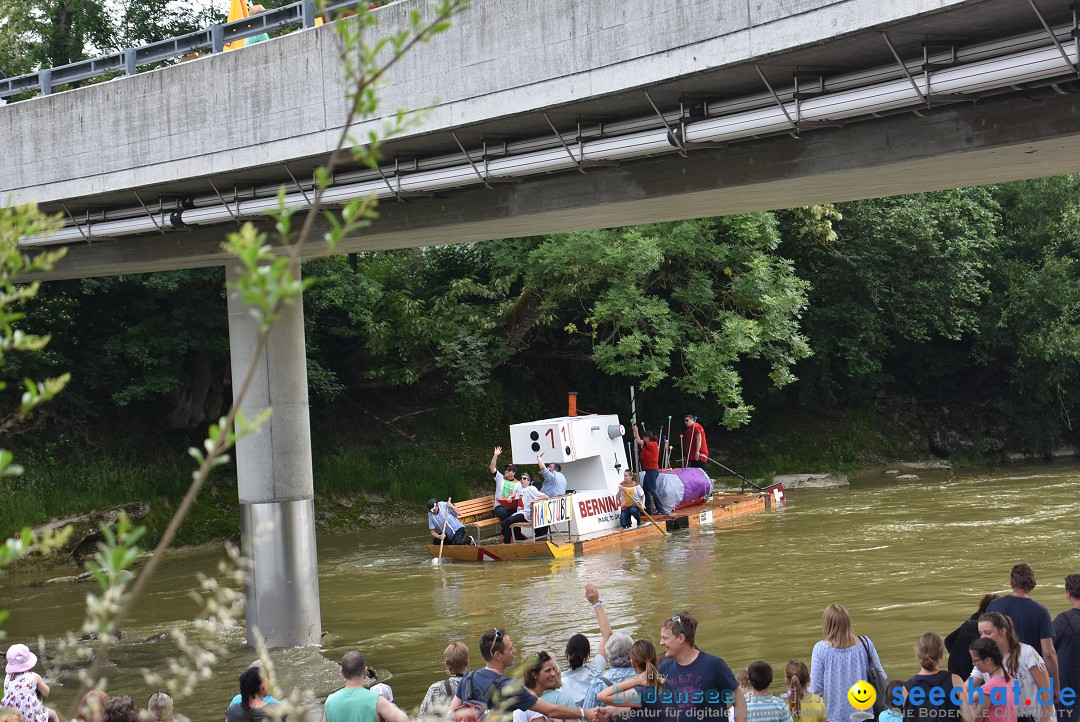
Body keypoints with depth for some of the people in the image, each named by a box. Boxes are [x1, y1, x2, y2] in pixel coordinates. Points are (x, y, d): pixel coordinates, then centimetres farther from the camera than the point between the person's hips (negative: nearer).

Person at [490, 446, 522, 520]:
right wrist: (495, 455, -6)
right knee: (501, 512, -35)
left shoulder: (518, 483, 14)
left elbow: (520, 496, 3)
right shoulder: (500, 478, 14)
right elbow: (492, 467, 3)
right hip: (500, 506, 0)